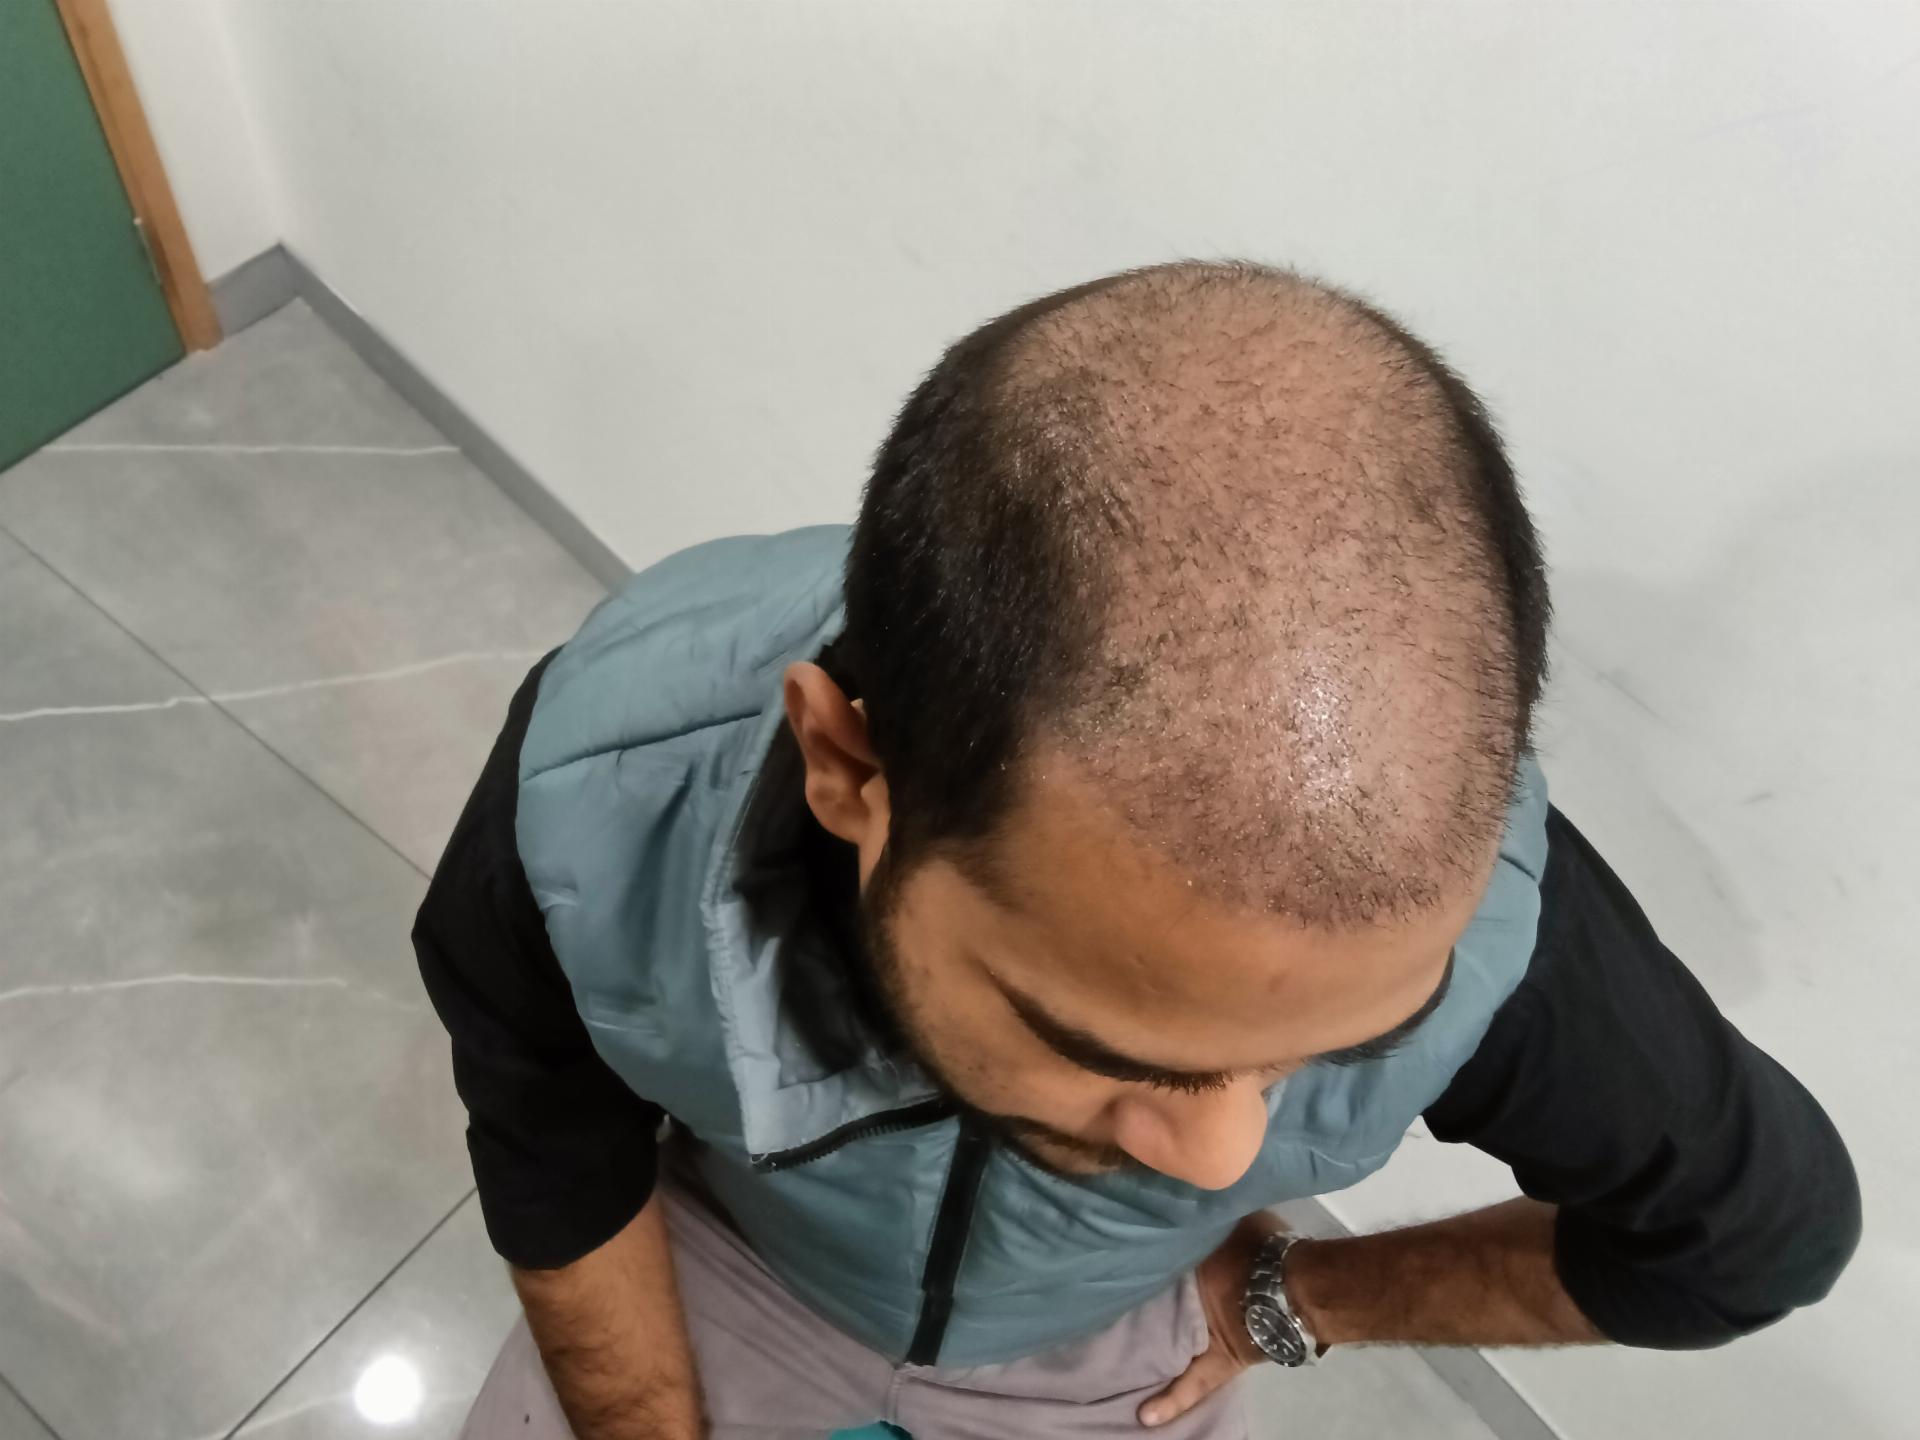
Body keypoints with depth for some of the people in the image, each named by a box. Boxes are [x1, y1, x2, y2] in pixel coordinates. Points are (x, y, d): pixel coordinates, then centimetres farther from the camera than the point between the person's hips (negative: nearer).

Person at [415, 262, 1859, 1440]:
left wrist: (1298, 1297, -9)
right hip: (735, 1241, 0)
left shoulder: (1455, 890, -38)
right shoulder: (596, 798, -39)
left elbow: (1758, 1227, -14)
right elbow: (563, 1187, -15)